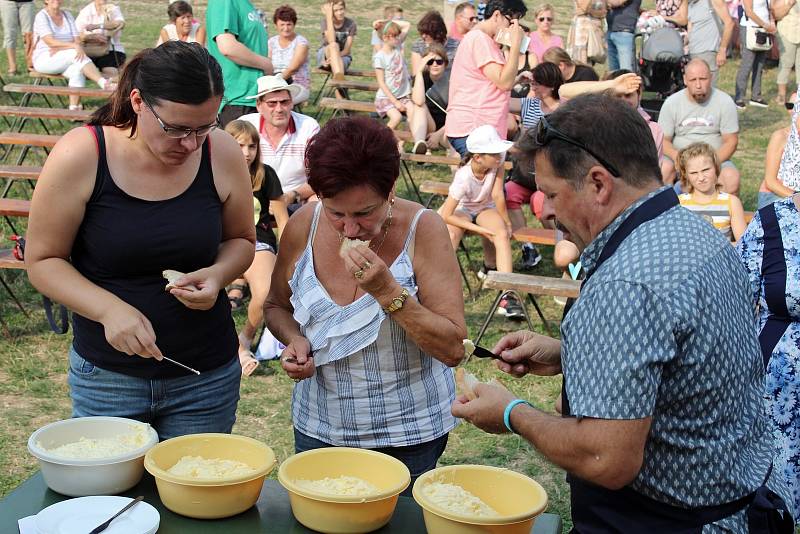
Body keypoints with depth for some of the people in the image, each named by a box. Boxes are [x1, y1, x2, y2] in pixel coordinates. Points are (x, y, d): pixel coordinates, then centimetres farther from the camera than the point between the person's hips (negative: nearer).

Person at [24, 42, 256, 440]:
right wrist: (109, 308, -23)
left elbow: (241, 239, 8)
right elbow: (42, 261, -7)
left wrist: (218, 274, -14)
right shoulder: (79, 156, -14)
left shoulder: (221, 154, -8)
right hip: (105, 375, -1)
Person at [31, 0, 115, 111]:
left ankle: (74, 108, -37)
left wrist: (60, 48, -17)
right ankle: (104, 83, -41)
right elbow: (50, 42, -19)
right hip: (43, 59, -5)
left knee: (77, 70, -31)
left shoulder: (67, 15, 12)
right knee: (76, 54, -31)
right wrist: (74, 46, -30)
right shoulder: (41, 16, -5)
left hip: (64, 60, 5)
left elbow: (77, 40, 2)